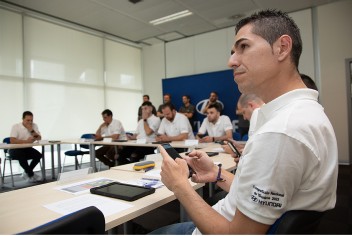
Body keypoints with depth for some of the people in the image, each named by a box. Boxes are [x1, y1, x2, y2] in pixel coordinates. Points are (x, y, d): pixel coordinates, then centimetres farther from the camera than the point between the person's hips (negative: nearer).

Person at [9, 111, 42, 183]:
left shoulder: (34, 126, -2)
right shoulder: (15, 126, -15)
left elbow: (39, 138, -6)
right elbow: (12, 141, -26)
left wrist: (32, 130, -19)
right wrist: (26, 141, -27)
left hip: (27, 149, 4)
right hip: (15, 149, -4)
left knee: (38, 155, -20)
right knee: (22, 156, -34)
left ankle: (27, 173, 1)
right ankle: (31, 175, -13)